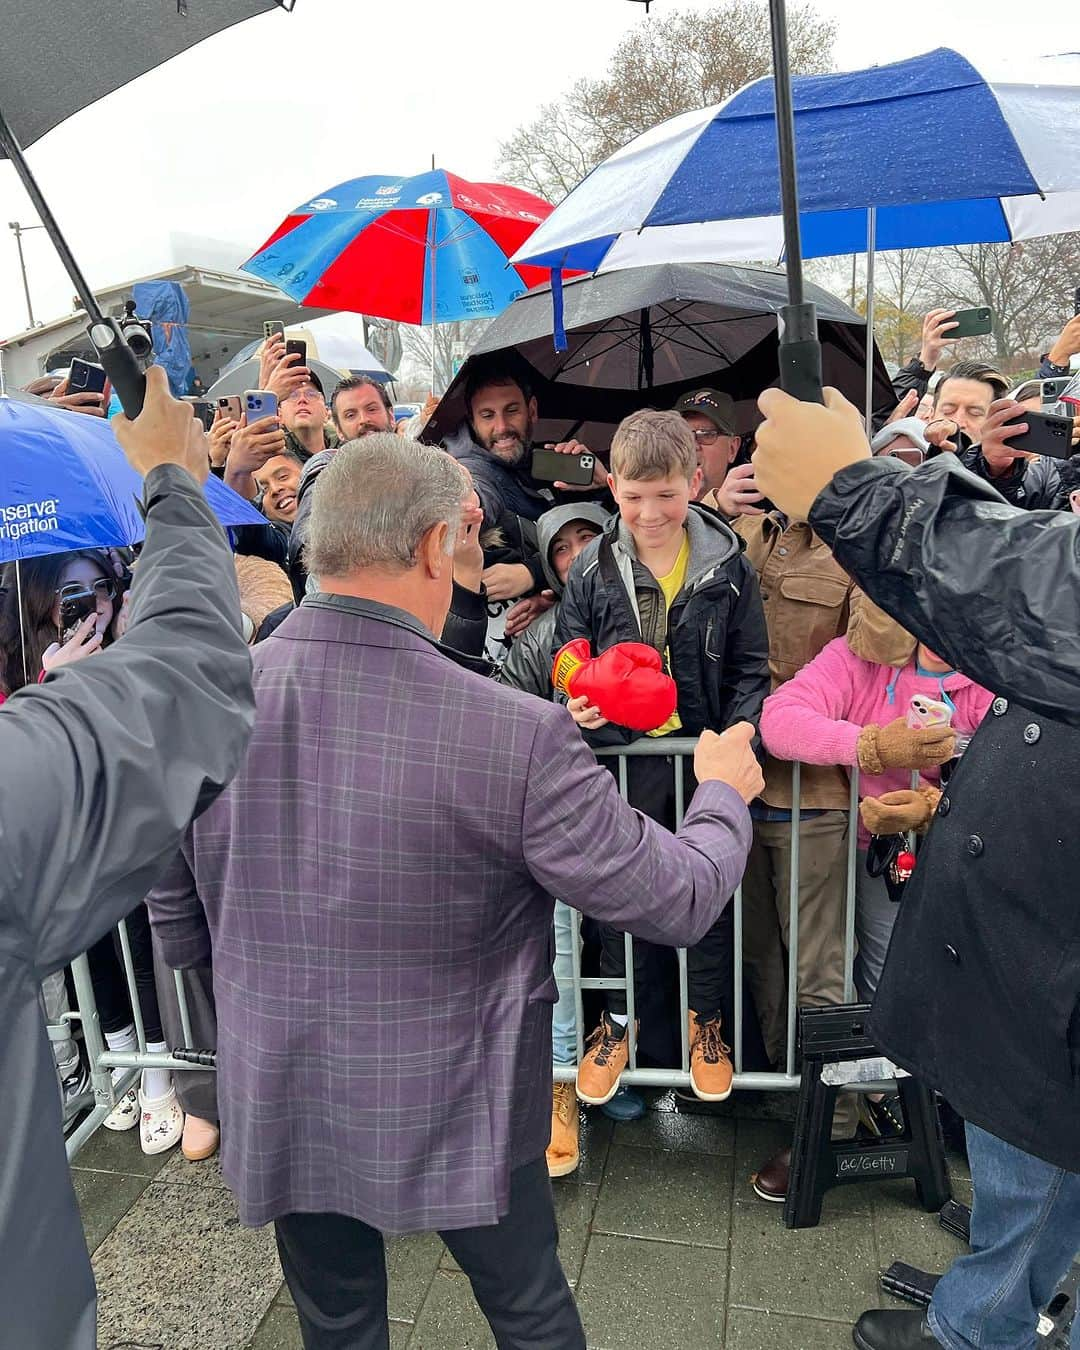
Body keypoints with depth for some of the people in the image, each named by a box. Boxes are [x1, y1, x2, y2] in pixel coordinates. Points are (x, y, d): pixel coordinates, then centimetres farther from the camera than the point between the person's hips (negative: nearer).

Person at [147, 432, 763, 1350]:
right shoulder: (519, 736, -28)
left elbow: (179, 934, -2)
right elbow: (679, 903, -16)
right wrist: (724, 793, 4)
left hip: (277, 1108, 3)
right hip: (454, 1115, -3)